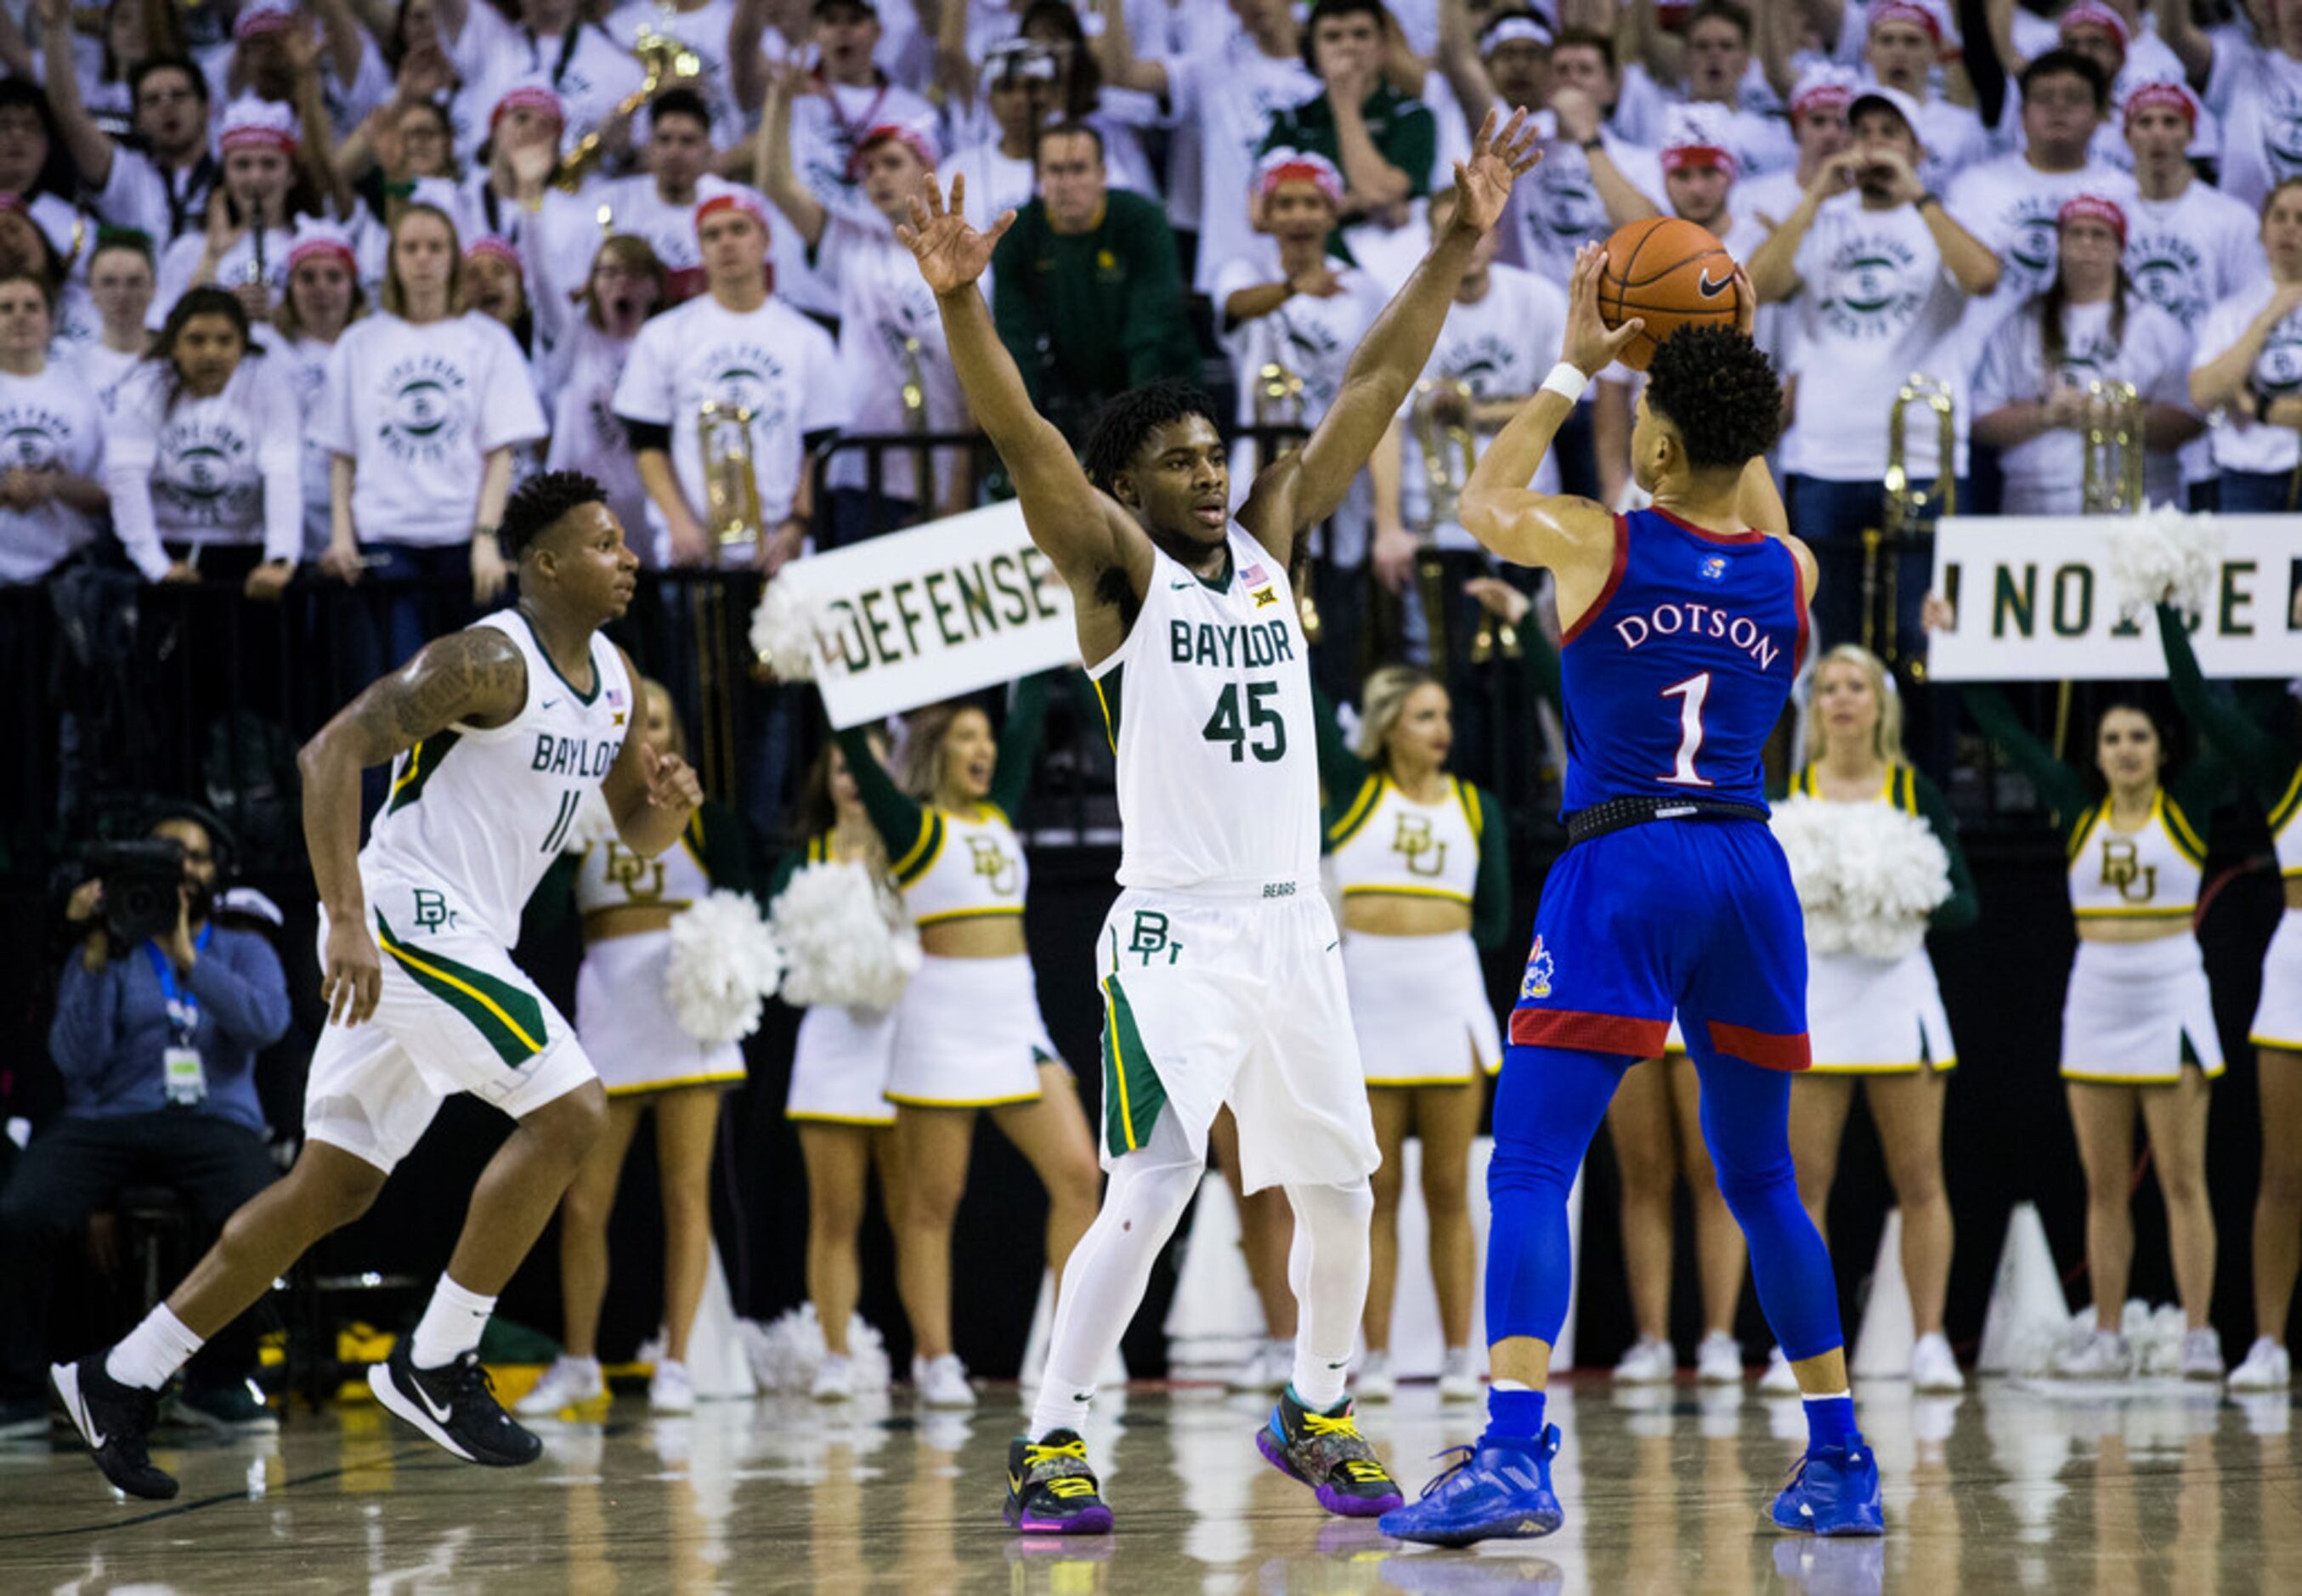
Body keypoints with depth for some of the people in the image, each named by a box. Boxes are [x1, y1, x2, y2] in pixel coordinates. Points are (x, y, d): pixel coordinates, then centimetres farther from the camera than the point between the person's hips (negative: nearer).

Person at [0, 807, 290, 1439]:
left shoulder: (244, 953, 17)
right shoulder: (105, 954, 15)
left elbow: (266, 1023, -6)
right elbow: (77, 1060, 0)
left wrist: (187, 960, -15)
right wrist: (96, 958, -8)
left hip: (215, 1119, 0)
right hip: (106, 1119, 0)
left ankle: (218, 1383, -12)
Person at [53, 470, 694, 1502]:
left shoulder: (611, 678, 11)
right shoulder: (488, 661, -16)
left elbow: (638, 834, 21)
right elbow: (331, 751, -22)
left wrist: (669, 805, -4)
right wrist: (346, 921, -30)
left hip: (456, 941, 9)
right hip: (406, 919, -9)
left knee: (332, 1189, 9)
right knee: (569, 1110, -16)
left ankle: (121, 1380, 14)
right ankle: (435, 1365, -10)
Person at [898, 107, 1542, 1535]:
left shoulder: (1272, 541, 11)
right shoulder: (1119, 567, -3)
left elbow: (1377, 387, 9)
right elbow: (1024, 437, -18)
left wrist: (1460, 244, 4)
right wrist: (960, 300, -32)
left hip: (1292, 922, 6)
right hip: (1174, 928, -6)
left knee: (1339, 1183, 11)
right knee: (1156, 1186, -17)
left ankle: (1316, 1415, 30)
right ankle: (1051, 1446, -12)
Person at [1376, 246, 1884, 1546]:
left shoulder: (1591, 546, -4)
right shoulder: (1792, 573, 6)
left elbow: (1483, 497, 20)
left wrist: (1575, 369, 24)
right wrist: (1732, 363, 30)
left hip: (1621, 867, -4)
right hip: (1749, 870, 4)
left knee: (1530, 1170, -8)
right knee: (1761, 1181, 17)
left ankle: (1516, 1453, -24)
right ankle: (1842, 1463, 20)